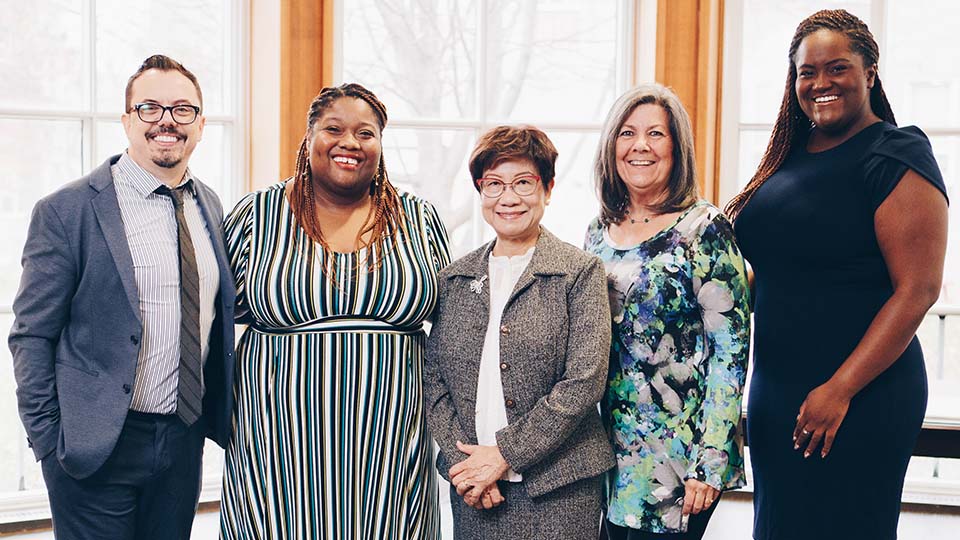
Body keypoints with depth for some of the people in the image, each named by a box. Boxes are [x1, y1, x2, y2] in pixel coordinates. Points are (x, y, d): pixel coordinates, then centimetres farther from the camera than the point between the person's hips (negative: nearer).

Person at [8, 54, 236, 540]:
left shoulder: (209, 206, 7)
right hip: (97, 447, -5)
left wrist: (220, 415, 11)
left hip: (186, 439, 5)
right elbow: (31, 337, -8)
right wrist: (50, 445, -10)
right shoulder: (66, 211, -10)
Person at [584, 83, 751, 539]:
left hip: (674, 462, -5)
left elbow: (730, 352, -13)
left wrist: (709, 463, -16)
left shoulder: (704, 230, -10)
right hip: (606, 453, 5)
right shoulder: (599, 232, 7)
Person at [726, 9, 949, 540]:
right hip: (774, 393, 7)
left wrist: (840, 389, -20)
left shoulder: (895, 157, -10)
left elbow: (918, 288, -16)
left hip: (860, 397, -7)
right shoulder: (788, 159, 11)